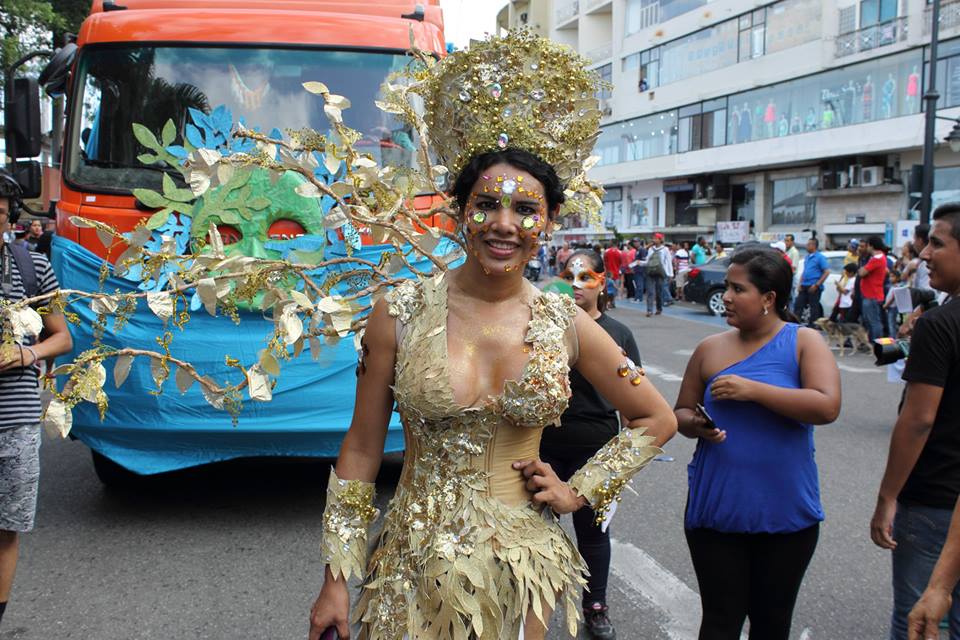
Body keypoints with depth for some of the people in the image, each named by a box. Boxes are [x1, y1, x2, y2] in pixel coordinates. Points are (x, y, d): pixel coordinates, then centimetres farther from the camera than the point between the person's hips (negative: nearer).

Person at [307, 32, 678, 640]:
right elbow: (362, 450, -3)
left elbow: (657, 420, 9)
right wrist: (336, 580, -2)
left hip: (520, 567, 1)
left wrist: (579, 492, 2)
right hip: (415, 572, -1)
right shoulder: (401, 311, -9)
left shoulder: (567, 325, -4)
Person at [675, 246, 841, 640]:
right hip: (716, 509, 1)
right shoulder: (711, 349, 3)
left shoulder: (804, 342, -5)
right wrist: (696, 425, -13)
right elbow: (682, 412, 10)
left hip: (785, 512, -1)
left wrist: (752, 390, -21)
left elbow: (827, 407, -19)